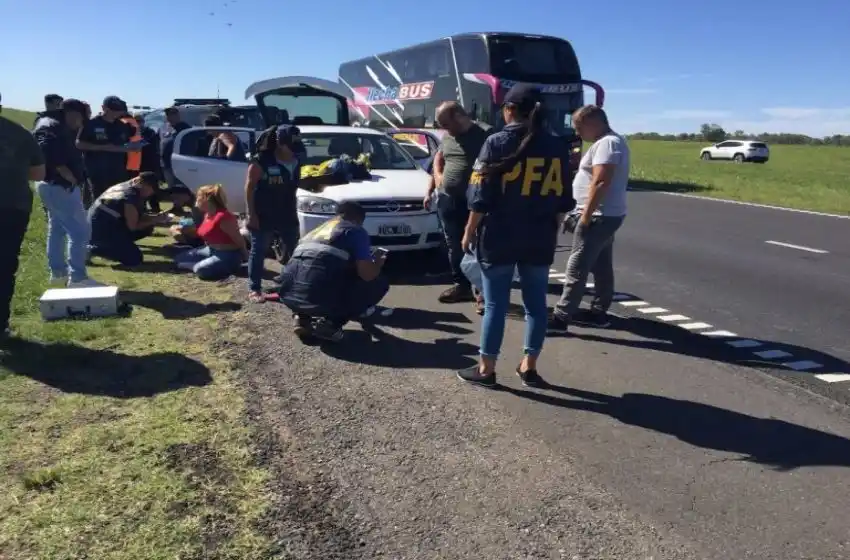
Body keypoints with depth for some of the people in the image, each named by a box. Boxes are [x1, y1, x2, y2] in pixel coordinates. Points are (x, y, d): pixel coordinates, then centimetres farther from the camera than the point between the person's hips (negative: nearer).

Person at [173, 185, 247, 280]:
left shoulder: (223, 216, -27)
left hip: (229, 255, -10)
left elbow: (238, 238, -21)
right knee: (179, 258, 8)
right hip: (211, 250, 10)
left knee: (201, 270, -35)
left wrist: (245, 256, -10)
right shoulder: (207, 214, 5)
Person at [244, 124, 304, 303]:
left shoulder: (295, 162, 4)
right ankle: (254, 289, 9)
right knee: (259, 251, 2)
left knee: (293, 249, 13)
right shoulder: (261, 161, -15)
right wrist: (251, 214, -16)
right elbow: (249, 188, -13)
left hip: (287, 215, 6)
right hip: (263, 216, -6)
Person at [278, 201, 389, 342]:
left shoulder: (318, 229, 29)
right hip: (322, 297, -7)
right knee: (380, 283, 14)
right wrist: (378, 263, 22)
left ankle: (302, 318, 14)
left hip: (289, 294, 7)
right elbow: (367, 274, -1)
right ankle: (330, 323, 2)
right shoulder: (356, 230, 9)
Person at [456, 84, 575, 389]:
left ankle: (486, 369, 12)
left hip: (499, 236, -4)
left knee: (495, 304, 4)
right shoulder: (556, 146, 5)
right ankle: (529, 367, 21)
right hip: (540, 239, 4)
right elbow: (563, 200, 9)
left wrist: (469, 233, 0)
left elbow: (481, 197, -10)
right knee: (536, 302, 12)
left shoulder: (497, 143, -8)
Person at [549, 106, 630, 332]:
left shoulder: (608, 143, -17)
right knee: (601, 267, 14)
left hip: (598, 216, -11)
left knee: (576, 268, -10)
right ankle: (599, 312, 22)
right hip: (605, 215, 11)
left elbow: (600, 182, -25)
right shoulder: (607, 142, 17)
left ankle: (561, 317, -8)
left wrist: (585, 216, -24)